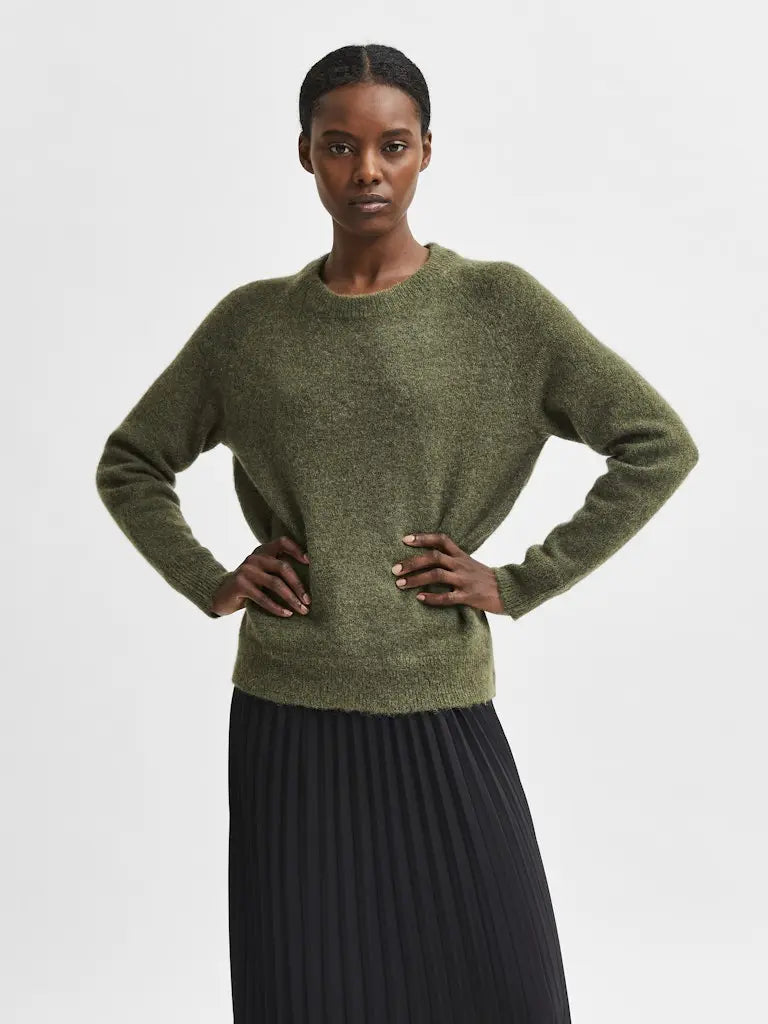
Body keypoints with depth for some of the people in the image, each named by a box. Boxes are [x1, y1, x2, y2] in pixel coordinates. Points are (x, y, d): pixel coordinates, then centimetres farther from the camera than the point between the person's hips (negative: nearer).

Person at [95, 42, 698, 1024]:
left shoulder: (498, 306, -1)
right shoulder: (251, 322, 5)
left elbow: (660, 445, -2)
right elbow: (128, 464, 16)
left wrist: (522, 582, -5)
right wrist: (209, 582, 3)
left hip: (441, 717, -1)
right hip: (286, 720, 1)